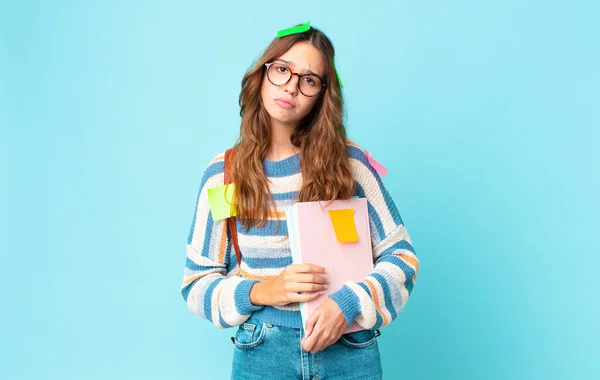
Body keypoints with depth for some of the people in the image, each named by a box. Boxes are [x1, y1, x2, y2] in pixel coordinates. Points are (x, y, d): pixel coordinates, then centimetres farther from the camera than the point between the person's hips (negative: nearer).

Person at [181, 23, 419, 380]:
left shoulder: (349, 161, -6)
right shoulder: (222, 174, -3)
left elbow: (401, 255, -2)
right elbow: (197, 283, 0)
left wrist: (348, 303, -19)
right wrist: (260, 291, -17)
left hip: (351, 351, 0)